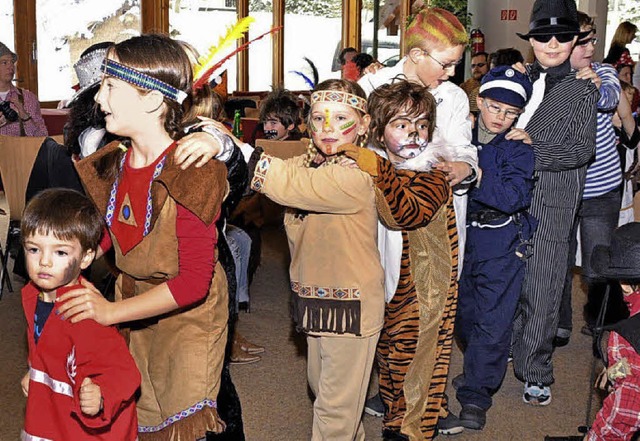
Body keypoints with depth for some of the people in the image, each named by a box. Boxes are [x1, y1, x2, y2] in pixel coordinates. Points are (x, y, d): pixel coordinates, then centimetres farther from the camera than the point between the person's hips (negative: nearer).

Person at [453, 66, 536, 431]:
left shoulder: (518, 148, -11)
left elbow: (512, 196, -24)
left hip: (503, 242, -5)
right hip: (464, 235, 5)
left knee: (493, 319, -3)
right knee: (465, 310, 16)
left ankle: (476, 395, 7)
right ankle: (480, 369, 40)